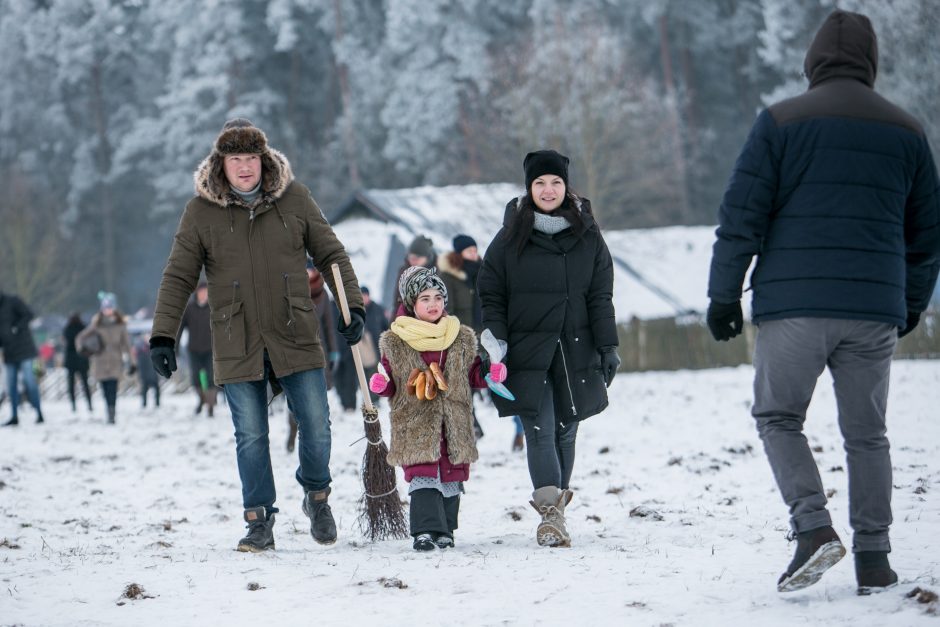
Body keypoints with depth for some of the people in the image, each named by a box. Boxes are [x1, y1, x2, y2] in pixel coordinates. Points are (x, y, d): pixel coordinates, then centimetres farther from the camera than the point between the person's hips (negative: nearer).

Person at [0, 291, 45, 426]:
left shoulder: (12, 301, -7)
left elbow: (28, 314, -13)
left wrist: (16, 328, -20)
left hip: (23, 348, -6)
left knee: (29, 380, -11)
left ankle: (39, 413, -7)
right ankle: (14, 417, 11)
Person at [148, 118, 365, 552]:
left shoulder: (293, 197, 1)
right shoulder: (201, 211, -2)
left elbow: (330, 253, 8)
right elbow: (177, 278, 1)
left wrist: (353, 305, 0)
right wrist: (162, 337, -6)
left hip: (295, 337, 1)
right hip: (236, 344, -1)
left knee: (316, 427, 1)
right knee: (250, 437, 1)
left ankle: (316, 497, 26)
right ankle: (259, 522, 12)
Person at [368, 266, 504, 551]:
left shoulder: (463, 338, 9)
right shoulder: (393, 342, 2)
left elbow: (472, 375, 17)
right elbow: (392, 385, 9)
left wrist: (491, 374, -3)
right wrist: (380, 385, -13)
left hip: (454, 423, 3)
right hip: (415, 423, -3)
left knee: (451, 478, 8)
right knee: (422, 476, -13)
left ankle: (445, 530, 19)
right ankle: (426, 530, -14)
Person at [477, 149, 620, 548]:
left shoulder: (588, 236, 8)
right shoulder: (510, 238, 4)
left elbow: (600, 297, 8)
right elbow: (491, 297, 5)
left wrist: (608, 346, 2)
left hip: (575, 351, 2)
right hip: (528, 352, -2)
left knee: (565, 431, 6)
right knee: (540, 431, -12)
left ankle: (556, 507, 17)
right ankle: (550, 514, -20)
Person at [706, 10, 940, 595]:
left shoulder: (781, 121, 0)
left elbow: (741, 215, -3)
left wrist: (724, 294, 3)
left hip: (794, 305, -3)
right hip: (875, 311, 3)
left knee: (778, 417, 10)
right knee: (866, 432, 11)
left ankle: (814, 527, -9)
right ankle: (874, 559, 8)